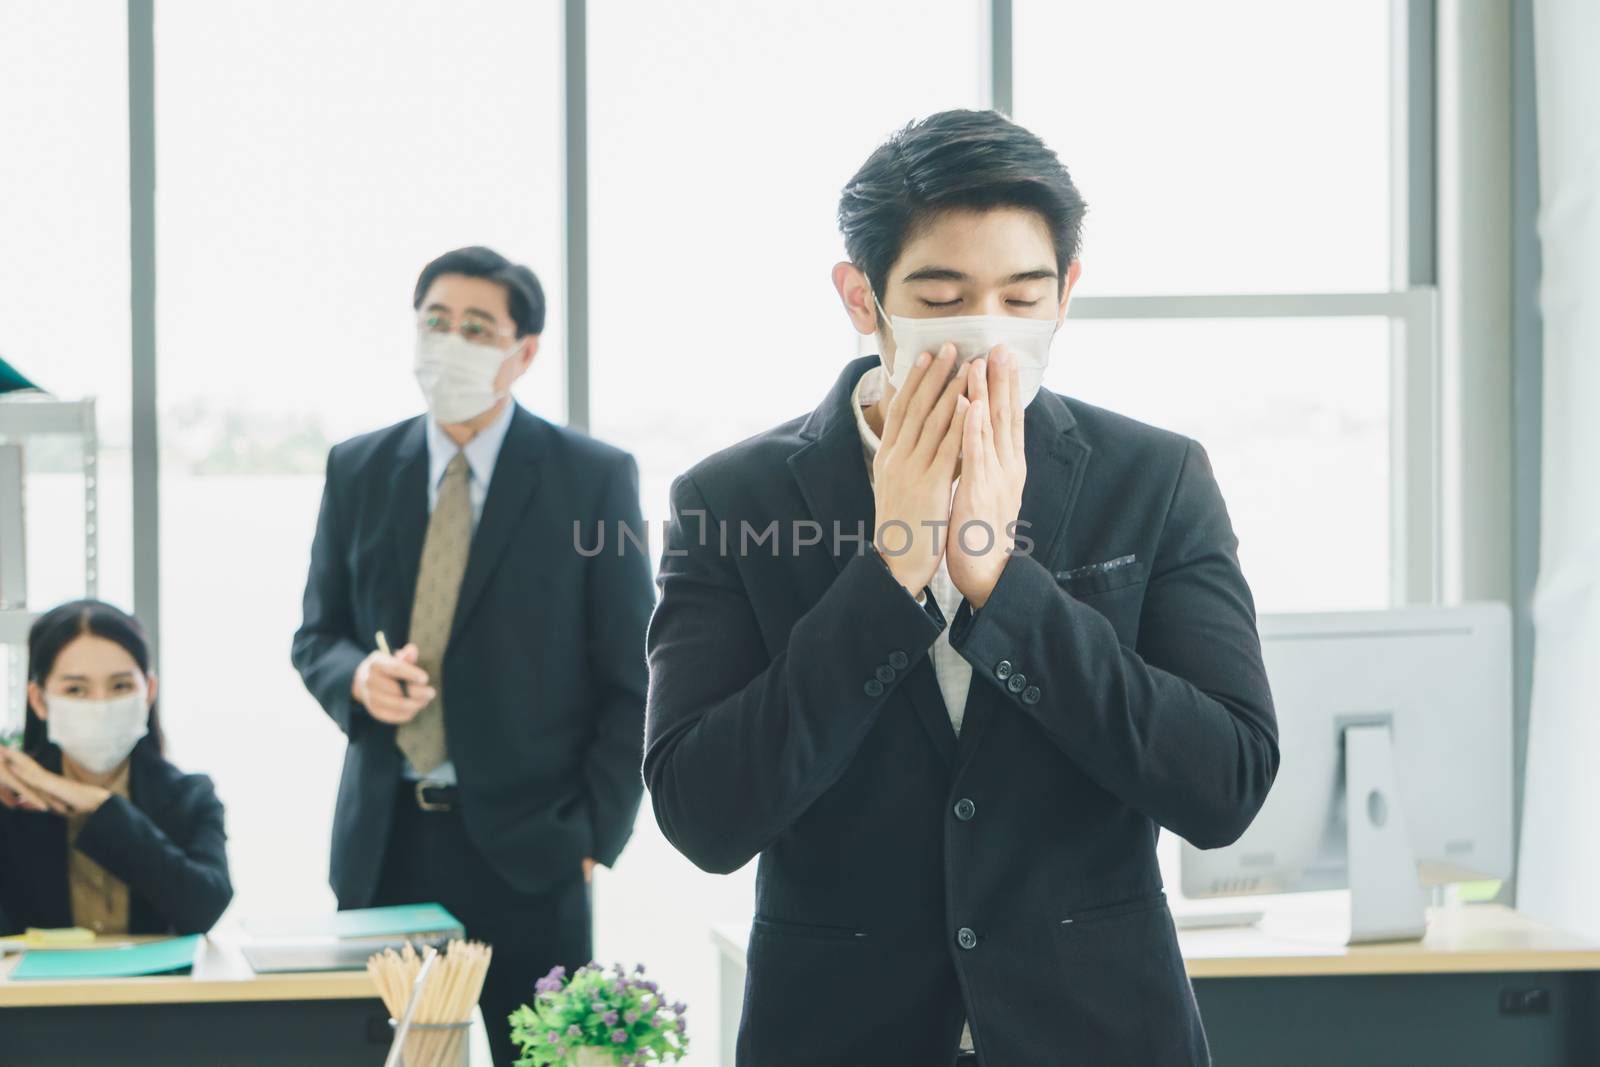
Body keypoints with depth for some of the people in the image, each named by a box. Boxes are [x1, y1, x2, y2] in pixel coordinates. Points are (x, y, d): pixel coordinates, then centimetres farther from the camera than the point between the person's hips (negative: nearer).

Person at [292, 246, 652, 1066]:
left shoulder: (594, 479, -1)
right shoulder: (358, 469, 8)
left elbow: (630, 679, -1)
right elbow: (315, 636, 14)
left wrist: (596, 834, -7)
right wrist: (358, 676, -9)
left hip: (526, 845, -3)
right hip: (383, 843, 3)